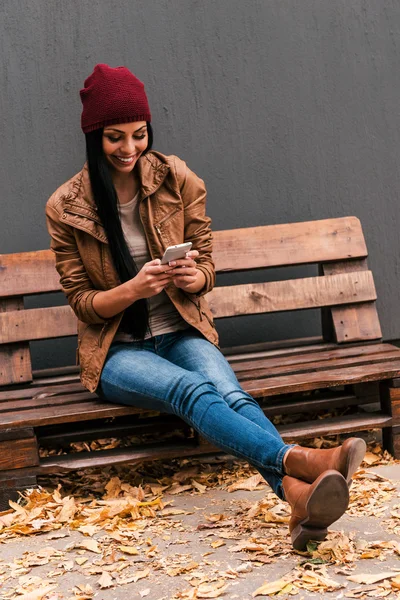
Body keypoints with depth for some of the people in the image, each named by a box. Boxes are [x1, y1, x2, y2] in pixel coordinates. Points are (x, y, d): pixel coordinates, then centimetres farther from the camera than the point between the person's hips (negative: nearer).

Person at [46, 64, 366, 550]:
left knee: (230, 391, -31)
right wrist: (134, 288, -23)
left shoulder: (178, 181, 1)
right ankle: (299, 460, -56)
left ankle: (299, 495, -53)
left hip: (182, 332, 3)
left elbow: (207, 264, 7)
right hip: (117, 350, -2)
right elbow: (81, 301, -2)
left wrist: (192, 277, -19)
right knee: (193, 390, -35)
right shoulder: (66, 208, -5)